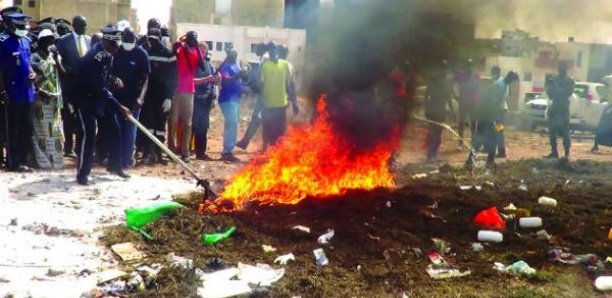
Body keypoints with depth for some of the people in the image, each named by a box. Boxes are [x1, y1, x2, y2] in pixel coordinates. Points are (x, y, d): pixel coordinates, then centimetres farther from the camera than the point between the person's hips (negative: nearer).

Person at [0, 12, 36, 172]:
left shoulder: (25, 41, 10)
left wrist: (32, 72, 0)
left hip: (27, 92, 7)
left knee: (27, 128, 12)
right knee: (13, 129, 2)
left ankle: (22, 160, 22)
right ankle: (14, 162, 10)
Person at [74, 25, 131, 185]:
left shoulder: (108, 53, -3)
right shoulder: (94, 58, -29)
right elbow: (100, 88, -30)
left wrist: (114, 80, -6)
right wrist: (119, 107, -29)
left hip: (102, 96, 8)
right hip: (87, 98, -8)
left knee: (114, 130, 10)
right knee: (90, 135, -12)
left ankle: (115, 165, 26)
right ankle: (82, 173, -2)